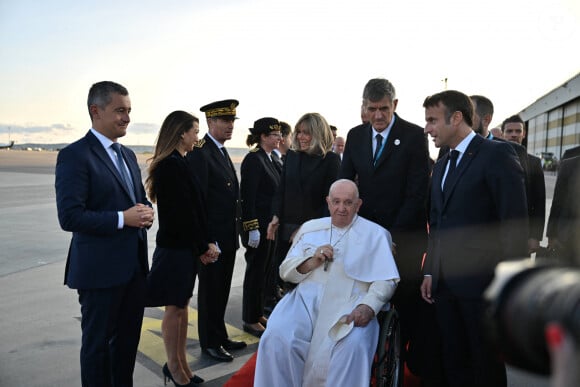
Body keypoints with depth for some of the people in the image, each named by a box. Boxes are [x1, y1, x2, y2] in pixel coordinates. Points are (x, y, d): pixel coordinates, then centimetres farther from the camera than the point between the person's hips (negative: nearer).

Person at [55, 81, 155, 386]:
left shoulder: (128, 154, 12)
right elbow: (69, 217, -20)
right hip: (100, 268, -7)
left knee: (129, 337, 19)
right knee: (97, 342, 10)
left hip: (135, 264, 8)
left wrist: (146, 211, -3)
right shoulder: (74, 155, -13)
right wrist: (122, 219, -23)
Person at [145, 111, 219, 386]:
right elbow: (182, 212, -20)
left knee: (182, 305, 16)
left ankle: (179, 364, 29)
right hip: (175, 248, -9)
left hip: (184, 246, 9)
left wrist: (203, 244, 5)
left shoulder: (174, 163, 10)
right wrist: (203, 247, -9)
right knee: (174, 308, 5)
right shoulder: (172, 164, -19)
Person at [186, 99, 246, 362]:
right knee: (210, 291, 6)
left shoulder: (222, 152, 13)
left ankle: (220, 337, 32)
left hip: (228, 236, 8)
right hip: (211, 238, -8)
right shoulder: (199, 153, -15)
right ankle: (210, 343, 21)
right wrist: (205, 241, -20)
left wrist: (235, 232, 14)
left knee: (221, 290, 18)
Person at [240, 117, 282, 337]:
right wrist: (252, 228, -22)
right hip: (258, 226, -9)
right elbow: (248, 196, -19)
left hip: (270, 224, 9)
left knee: (262, 270, 16)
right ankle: (251, 320, 14)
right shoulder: (253, 159, -15)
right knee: (256, 271, 1)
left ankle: (258, 313, 29)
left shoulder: (269, 159, 13)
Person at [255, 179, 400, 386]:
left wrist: (368, 307, -17)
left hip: (350, 304, -2)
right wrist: (311, 262, -2)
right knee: (276, 338, -25)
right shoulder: (310, 228, 20)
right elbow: (285, 271, 18)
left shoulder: (375, 234, 11)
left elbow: (386, 280, 1)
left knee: (352, 345, -33)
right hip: (306, 299, 2)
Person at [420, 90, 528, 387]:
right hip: (445, 283, 7)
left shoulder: (497, 154, -8)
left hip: (482, 282, -7)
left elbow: (515, 222, -14)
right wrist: (429, 272, 12)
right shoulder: (441, 166, 16)